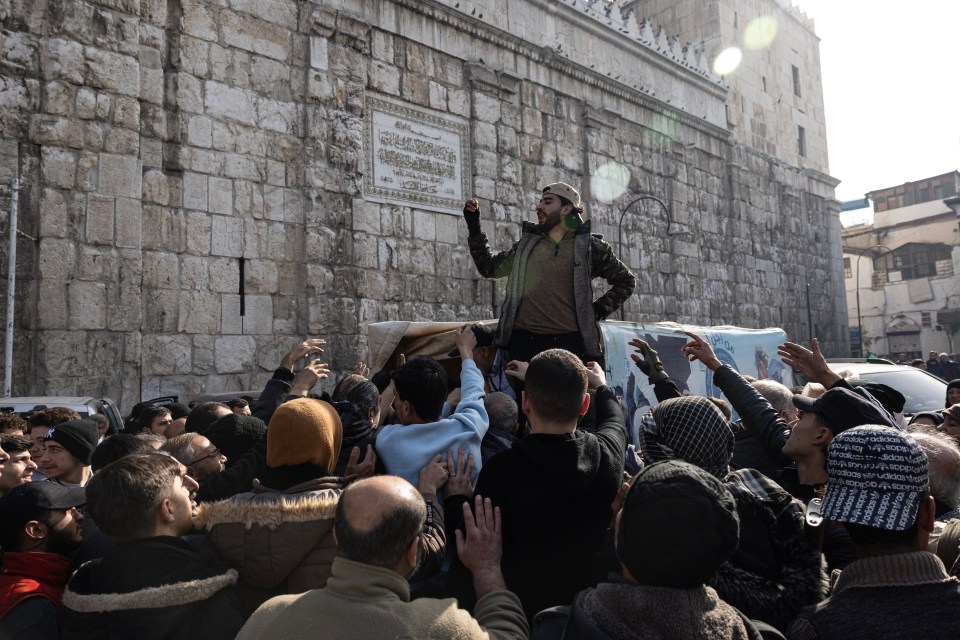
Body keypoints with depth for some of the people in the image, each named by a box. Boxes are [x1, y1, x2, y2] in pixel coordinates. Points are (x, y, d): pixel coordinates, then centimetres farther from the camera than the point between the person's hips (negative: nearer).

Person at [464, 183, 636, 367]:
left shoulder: (589, 246, 8)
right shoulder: (527, 244, 16)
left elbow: (626, 281, 17)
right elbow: (489, 267, 22)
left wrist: (600, 309, 5)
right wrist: (473, 226, 18)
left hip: (570, 343, -2)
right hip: (523, 341, 3)